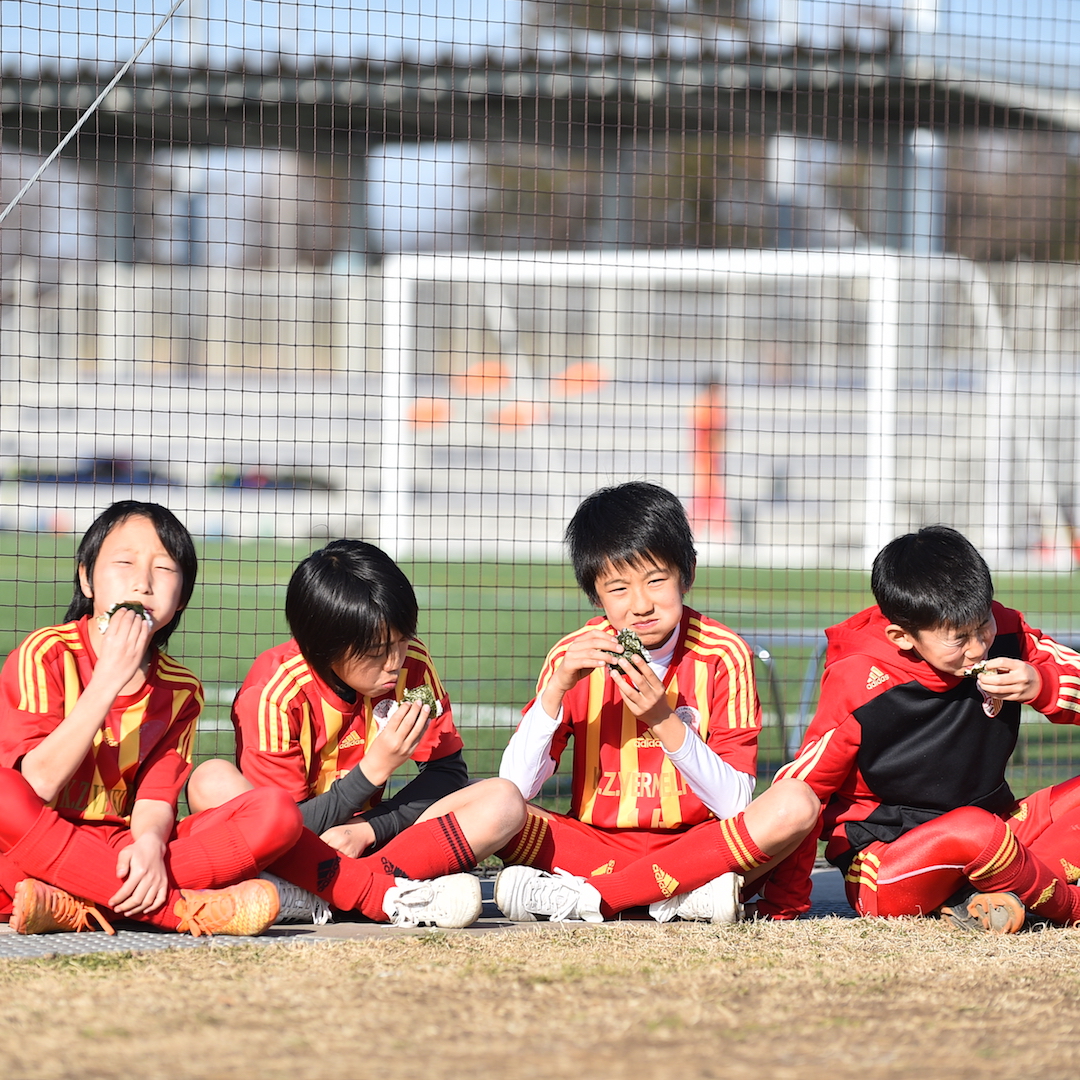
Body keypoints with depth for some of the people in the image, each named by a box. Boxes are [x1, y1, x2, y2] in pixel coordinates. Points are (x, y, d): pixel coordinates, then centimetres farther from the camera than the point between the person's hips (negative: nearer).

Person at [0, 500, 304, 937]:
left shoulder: (179, 688, 8)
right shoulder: (46, 655, -5)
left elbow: (155, 799, -1)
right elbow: (38, 785, -17)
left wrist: (149, 843, -26)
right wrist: (109, 680, -20)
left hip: (123, 850, 5)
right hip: (39, 844, -4)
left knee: (277, 812, -15)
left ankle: (72, 908, -32)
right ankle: (181, 909, -35)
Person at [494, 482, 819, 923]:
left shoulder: (723, 656, -5)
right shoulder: (574, 658, -1)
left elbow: (735, 804, -11)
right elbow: (513, 789, -10)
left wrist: (665, 722, -24)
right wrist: (557, 689, -20)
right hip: (596, 843, 1)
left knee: (796, 803, -29)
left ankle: (589, 898, -27)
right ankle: (683, 896, -27)